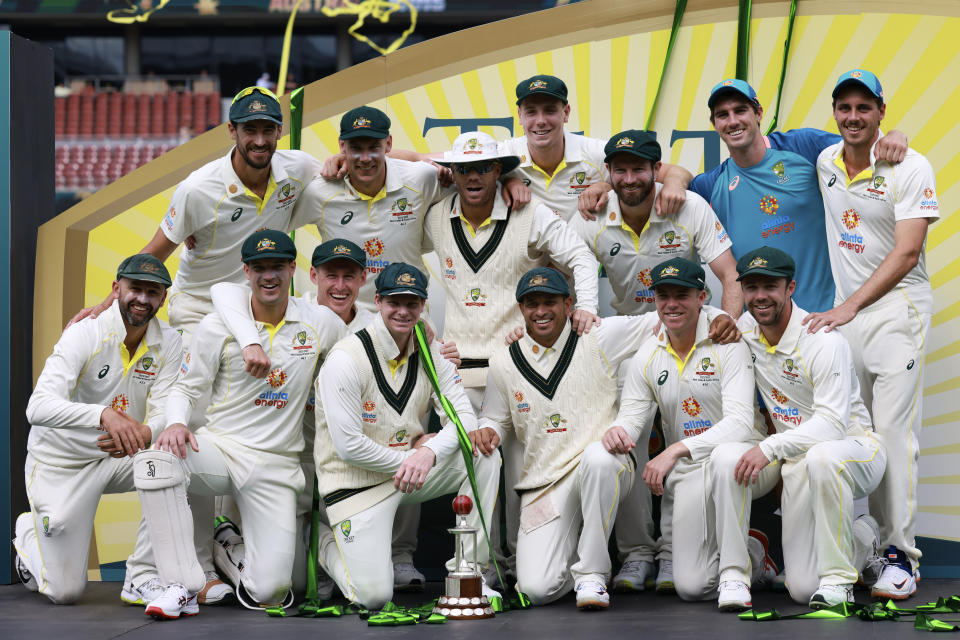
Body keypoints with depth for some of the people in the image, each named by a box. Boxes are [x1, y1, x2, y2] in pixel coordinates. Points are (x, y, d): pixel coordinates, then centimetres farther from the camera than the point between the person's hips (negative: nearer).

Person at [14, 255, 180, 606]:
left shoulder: (168, 344, -8)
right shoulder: (85, 334, -22)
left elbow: (165, 414, -15)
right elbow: (38, 408, -35)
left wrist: (143, 434, -40)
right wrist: (105, 414, -51)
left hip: (118, 458, 4)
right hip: (62, 461, -4)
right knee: (65, 591, -4)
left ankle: (141, 578, -16)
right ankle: (28, 534, 31)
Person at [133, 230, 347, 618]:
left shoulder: (322, 323, 2)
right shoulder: (218, 325, -1)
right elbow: (185, 387, 5)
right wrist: (176, 423, -18)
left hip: (276, 465, 0)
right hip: (218, 446, 0)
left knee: (269, 591, -12)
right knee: (154, 461, -35)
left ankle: (230, 554, 27)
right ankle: (182, 587, -25)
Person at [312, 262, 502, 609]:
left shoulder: (431, 353, 1)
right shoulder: (345, 360, -17)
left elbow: (464, 418, -5)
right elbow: (349, 448, -20)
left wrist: (429, 452, -25)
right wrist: (410, 455, -14)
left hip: (411, 470, 6)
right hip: (357, 484, -6)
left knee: (485, 456, -17)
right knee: (373, 595, -16)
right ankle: (326, 542, 18)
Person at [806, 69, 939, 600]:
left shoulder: (910, 168, -7)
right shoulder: (825, 162, 9)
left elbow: (906, 254, -13)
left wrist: (848, 307, -17)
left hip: (898, 307, -5)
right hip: (845, 310, 5)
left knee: (893, 429, -13)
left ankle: (901, 556, -11)